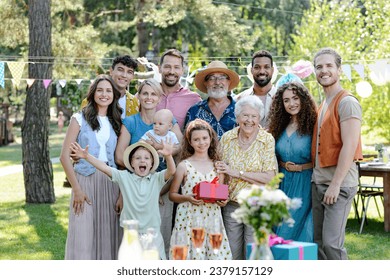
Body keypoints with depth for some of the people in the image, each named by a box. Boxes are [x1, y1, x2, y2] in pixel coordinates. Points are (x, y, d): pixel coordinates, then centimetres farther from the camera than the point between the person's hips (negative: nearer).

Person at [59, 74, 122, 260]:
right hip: (85, 181, -4)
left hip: (111, 182, 4)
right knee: (83, 235, -5)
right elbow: (65, 156, -5)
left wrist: (122, 192, 1)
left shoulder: (115, 123, 13)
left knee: (108, 235, 3)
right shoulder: (80, 119, 1)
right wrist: (77, 189, -11)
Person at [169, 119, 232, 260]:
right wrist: (187, 198, -14)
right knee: (190, 256, -8)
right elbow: (172, 194, 4)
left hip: (212, 219, 3)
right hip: (189, 220, -3)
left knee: (217, 255, -6)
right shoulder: (184, 166, 1)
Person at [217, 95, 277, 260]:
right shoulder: (227, 138, 2)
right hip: (231, 204, 3)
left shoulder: (267, 140, -5)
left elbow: (269, 177, -12)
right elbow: (220, 170, 10)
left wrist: (236, 173, -15)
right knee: (232, 254, 5)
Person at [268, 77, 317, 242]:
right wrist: (284, 165, 0)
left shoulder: (312, 125, -7)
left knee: (298, 231, -5)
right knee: (279, 229, 6)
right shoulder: (280, 127, 11)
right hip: (283, 183, 6)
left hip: (304, 184, -5)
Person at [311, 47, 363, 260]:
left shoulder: (347, 102, -9)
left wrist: (335, 184, -20)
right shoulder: (322, 105, 18)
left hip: (339, 184, -8)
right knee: (319, 242, 9)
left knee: (332, 244, -12)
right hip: (318, 182, 9)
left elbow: (349, 147, -16)